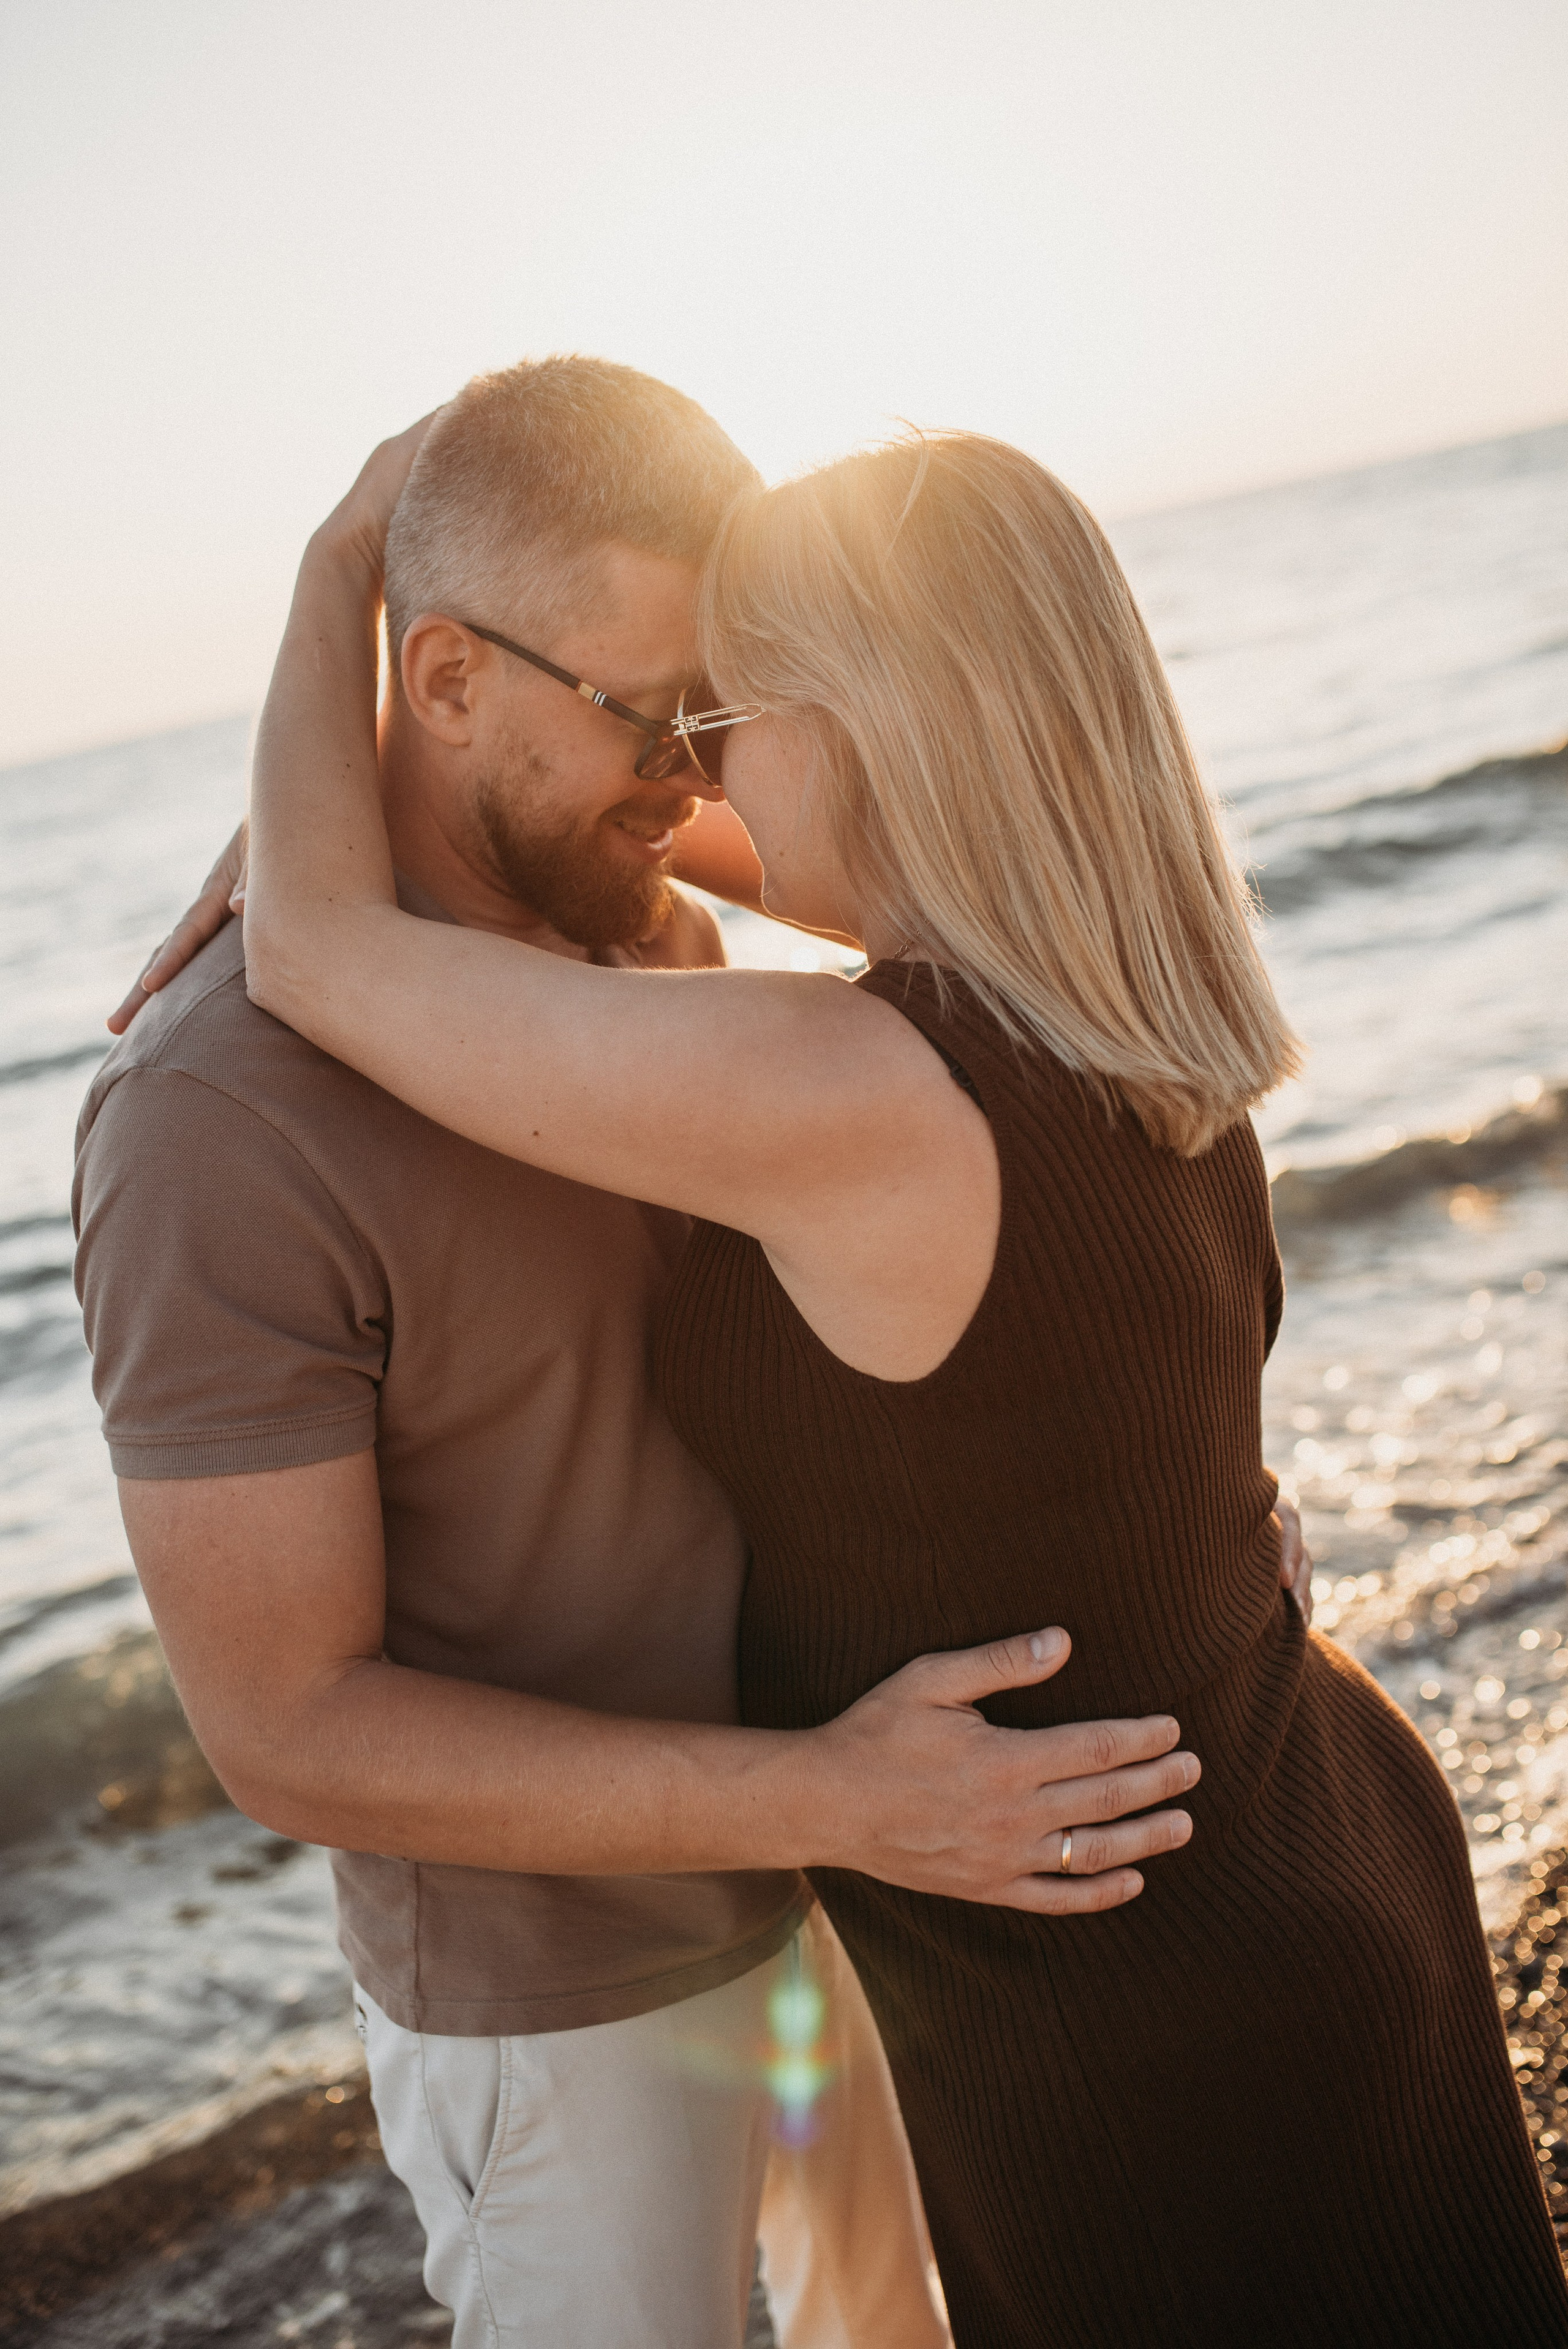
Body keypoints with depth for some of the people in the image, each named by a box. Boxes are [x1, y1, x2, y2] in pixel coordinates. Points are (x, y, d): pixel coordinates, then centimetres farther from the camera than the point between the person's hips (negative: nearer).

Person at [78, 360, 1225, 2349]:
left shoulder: (653, 924, -8)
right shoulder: (214, 1120, -31)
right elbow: (286, 1729, -28)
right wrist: (824, 1802, -35)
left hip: (786, 1863, 7)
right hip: (556, 1999, -7)